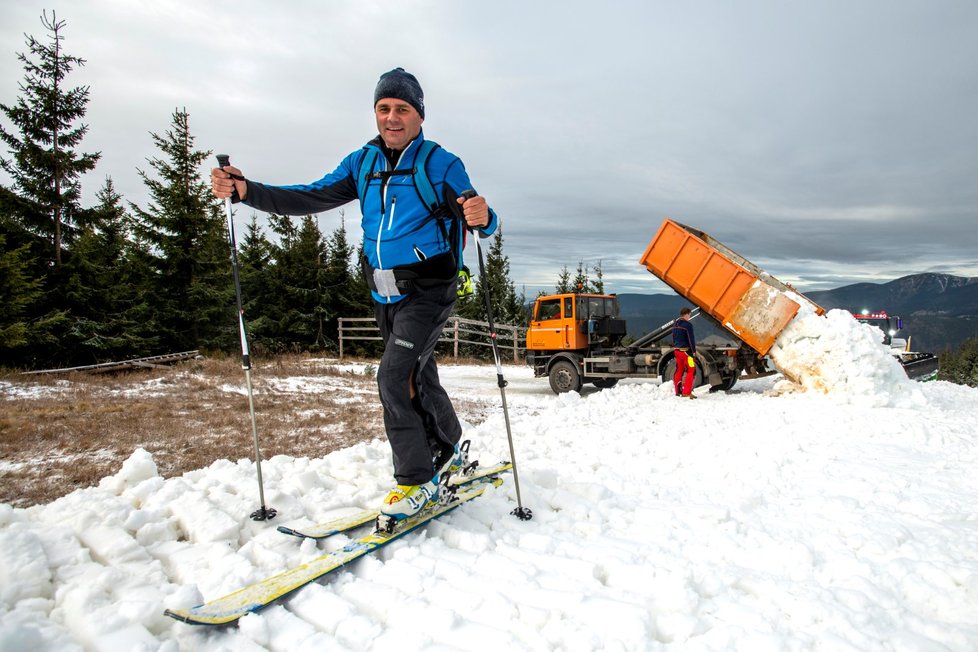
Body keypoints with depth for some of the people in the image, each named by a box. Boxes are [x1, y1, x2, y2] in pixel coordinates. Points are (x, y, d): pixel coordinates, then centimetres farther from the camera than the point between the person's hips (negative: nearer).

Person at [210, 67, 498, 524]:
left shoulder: (440, 164, -9)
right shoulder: (362, 162, 7)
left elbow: (478, 217, -16)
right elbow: (312, 197, 3)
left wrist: (483, 218, -40)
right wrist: (246, 191, -8)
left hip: (428, 291, -6)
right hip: (385, 295, 6)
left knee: (395, 377, -18)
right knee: (418, 379, 17)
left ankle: (416, 480, -2)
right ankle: (447, 453, 39)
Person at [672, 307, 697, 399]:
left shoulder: (675, 324, 10)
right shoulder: (687, 324, -15)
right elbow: (691, 339, -16)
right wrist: (694, 351, -10)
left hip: (677, 350, 8)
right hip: (686, 350, -8)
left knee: (679, 371, 14)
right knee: (691, 371, -3)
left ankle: (678, 391, 19)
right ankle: (686, 392, -8)